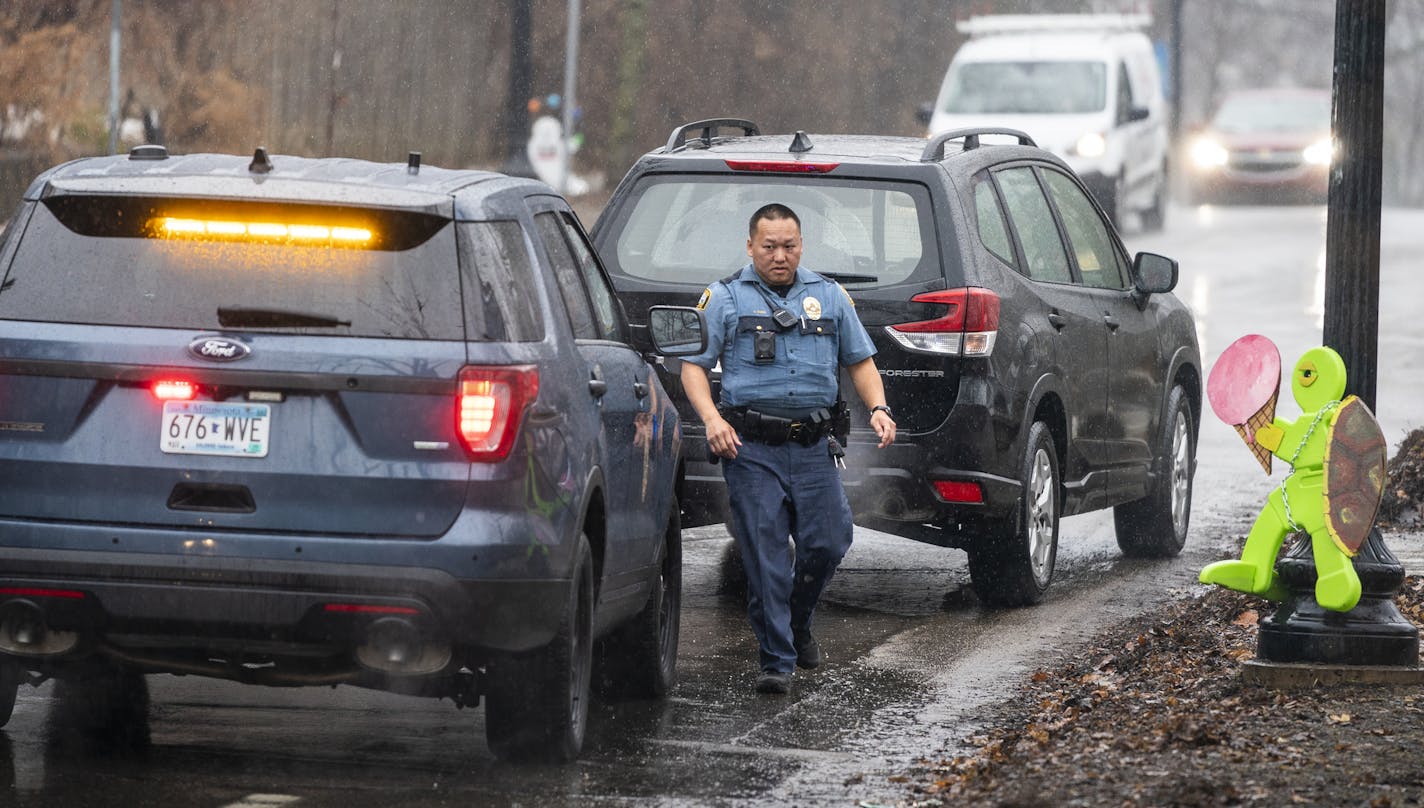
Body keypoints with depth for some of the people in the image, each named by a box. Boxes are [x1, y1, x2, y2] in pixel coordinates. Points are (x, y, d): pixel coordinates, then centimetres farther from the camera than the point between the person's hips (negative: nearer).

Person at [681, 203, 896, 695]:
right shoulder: (725, 298, 6)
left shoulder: (828, 296, 15)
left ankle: (798, 626, 27)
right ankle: (777, 661, -1)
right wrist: (712, 418, -14)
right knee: (765, 556, -6)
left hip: (814, 448, 3)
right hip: (751, 449, -3)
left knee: (828, 544, -1)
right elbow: (694, 363, 2)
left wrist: (878, 408, 3)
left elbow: (860, 360, 21)